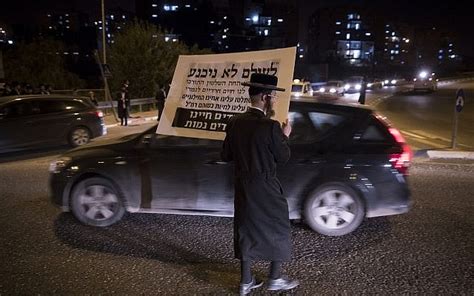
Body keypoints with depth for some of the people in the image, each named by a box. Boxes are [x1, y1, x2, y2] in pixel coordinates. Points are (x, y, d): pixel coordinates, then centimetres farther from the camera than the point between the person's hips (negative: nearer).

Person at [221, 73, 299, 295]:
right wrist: (285, 136, 5)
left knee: (246, 230, 17)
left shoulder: (234, 122, -3)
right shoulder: (271, 126, -21)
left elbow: (226, 156, 3)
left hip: (242, 187, 6)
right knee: (277, 230, 15)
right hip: (266, 188, -6)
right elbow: (283, 157, -9)